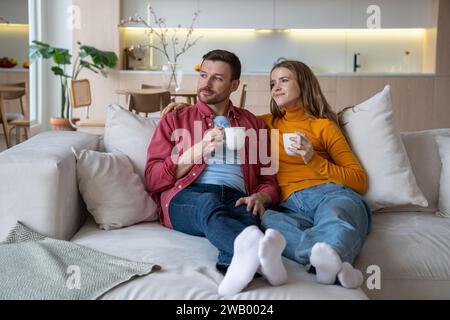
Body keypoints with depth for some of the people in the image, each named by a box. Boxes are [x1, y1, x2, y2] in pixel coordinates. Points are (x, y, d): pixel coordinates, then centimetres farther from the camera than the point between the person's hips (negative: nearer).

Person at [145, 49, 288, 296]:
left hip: (236, 200, 2)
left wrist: (259, 197, -5)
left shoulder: (252, 124, 26)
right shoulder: (174, 120, 21)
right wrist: (199, 149, -2)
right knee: (209, 203, -39)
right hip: (187, 198, -2)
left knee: (247, 215, -36)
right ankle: (255, 254, -69)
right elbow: (152, 180, 10)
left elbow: (269, 181, 20)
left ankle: (243, 259, -69)